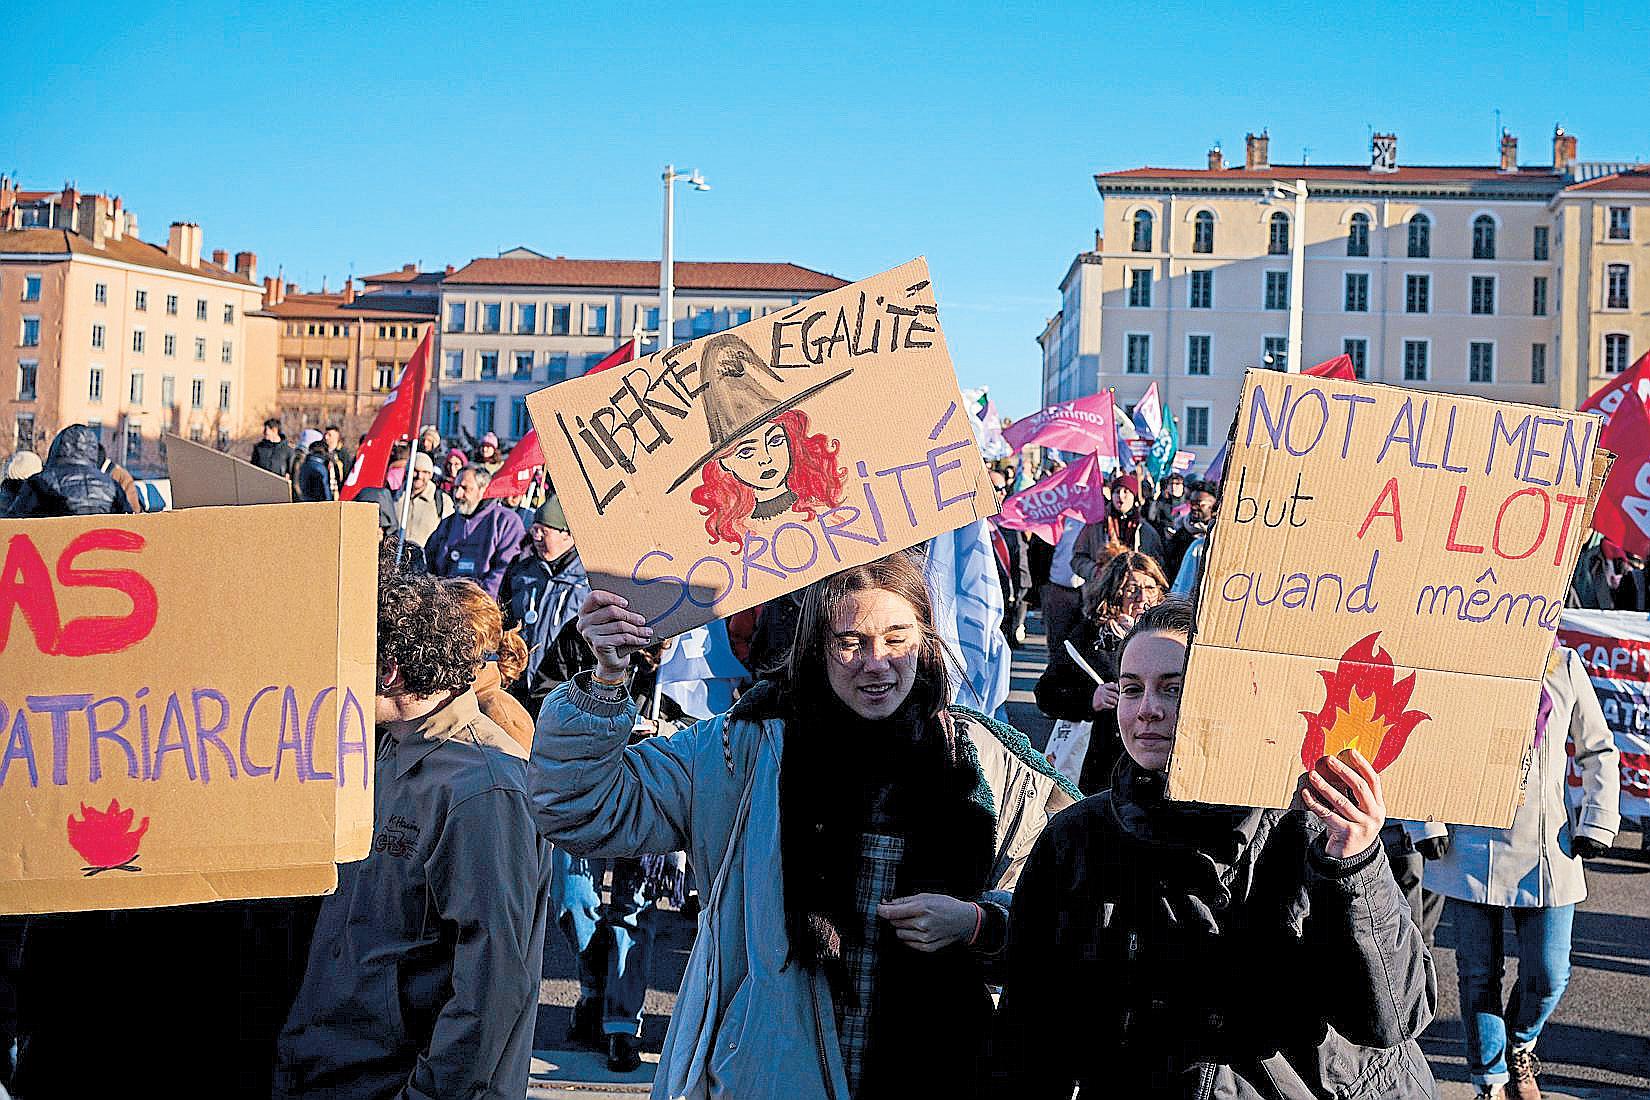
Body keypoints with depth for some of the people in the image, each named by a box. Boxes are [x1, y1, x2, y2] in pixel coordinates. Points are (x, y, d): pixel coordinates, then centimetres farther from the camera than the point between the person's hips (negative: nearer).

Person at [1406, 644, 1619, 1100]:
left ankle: (1519, 1051, 33)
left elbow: (1599, 752, 14)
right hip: (1472, 851, -1)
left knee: (1549, 976, 2)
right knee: (1479, 975, 4)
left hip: (1549, 851, 1)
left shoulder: (1565, 665, 4)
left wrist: (1597, 824, 5)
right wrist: (1426, 824, -3)